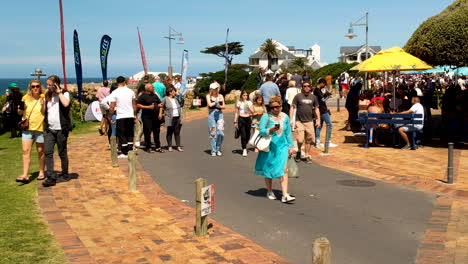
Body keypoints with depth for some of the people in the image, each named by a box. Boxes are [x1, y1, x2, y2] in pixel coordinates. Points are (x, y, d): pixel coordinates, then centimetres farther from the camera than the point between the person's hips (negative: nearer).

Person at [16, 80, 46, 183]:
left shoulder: (43, 98, -2)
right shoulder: (26, 98, 8)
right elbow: (20, 112, 17)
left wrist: (43, 104, -21)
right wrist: (21, 108, -4)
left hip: (40, 128, -3)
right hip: (27, 128, 3)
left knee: (41, 151, 7)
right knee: (26, 150, -5)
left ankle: (41, 172, 21)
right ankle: (25, 175, -7)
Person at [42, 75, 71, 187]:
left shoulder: (65, 93, -2)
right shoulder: (47, 95, 14)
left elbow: (66, 104, -24)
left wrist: (58, 92, -15)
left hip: (61, 129, -4)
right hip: (49, 129, 4)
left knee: (62, 153, 6)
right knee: (48, 152, -8)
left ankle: (65, 174, 25)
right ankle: (51, 177, -9)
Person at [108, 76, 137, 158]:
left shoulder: (115, 93, -6)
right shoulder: (131, 91, 6)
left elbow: (112, 107, -8)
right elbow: (134, 105, 11)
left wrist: (110, 117, 1)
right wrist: (135, 116, 18)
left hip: (121, 117, -3)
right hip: (130, 116, 3)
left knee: (122, 135, 3)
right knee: (130, 134, 12)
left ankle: (124, 153, 3)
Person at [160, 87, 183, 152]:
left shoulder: (175, 99, 12)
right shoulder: (165, 99, -3)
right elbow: (161, 106, 6)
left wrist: (180, 117, 15)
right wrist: (160, 114, -3)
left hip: (177, 118, 4)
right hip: (170, 119, -4)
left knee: (177, 132, 4)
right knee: (169, 132, 5)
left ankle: (178, 146, 6)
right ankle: (169, 146, 14)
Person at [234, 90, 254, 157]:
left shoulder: (249, 102, 7)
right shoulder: (239, 103, 2)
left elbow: (252, 112, 2)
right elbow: (236, 113, 5)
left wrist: (248, 106, -12)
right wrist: (235, 121, 3)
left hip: (248, 119, 2)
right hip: (241, 119, -2)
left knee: (248, 134, 8)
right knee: (243, 135, -10)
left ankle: (244, 145, 34)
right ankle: (244, 149, -6)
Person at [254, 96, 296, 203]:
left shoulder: (285, 117, 9)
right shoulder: (266, 117, -4)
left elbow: (288, 133, 16)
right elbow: (261, 131, -11)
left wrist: (291, 146, 17)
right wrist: (271, 129, -28)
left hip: (282, 146, 2)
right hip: (269, 147, -2)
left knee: (283, 170, -9)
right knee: (268, 169, 10)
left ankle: (285, 195, -11)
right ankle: (269, 191, 30)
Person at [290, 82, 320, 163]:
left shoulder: (313, 97, 9)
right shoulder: (298, 96, -1)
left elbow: (316, 108, 16)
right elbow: (292, 108, -2)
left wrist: (318, 120, 10)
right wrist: (291, 119, -9)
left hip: (309, 121, 3)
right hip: (299, 121, -3)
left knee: (309, 139, 3)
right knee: (300, 139, -12)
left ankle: (307, 156, 17)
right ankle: (299, 151, 16)